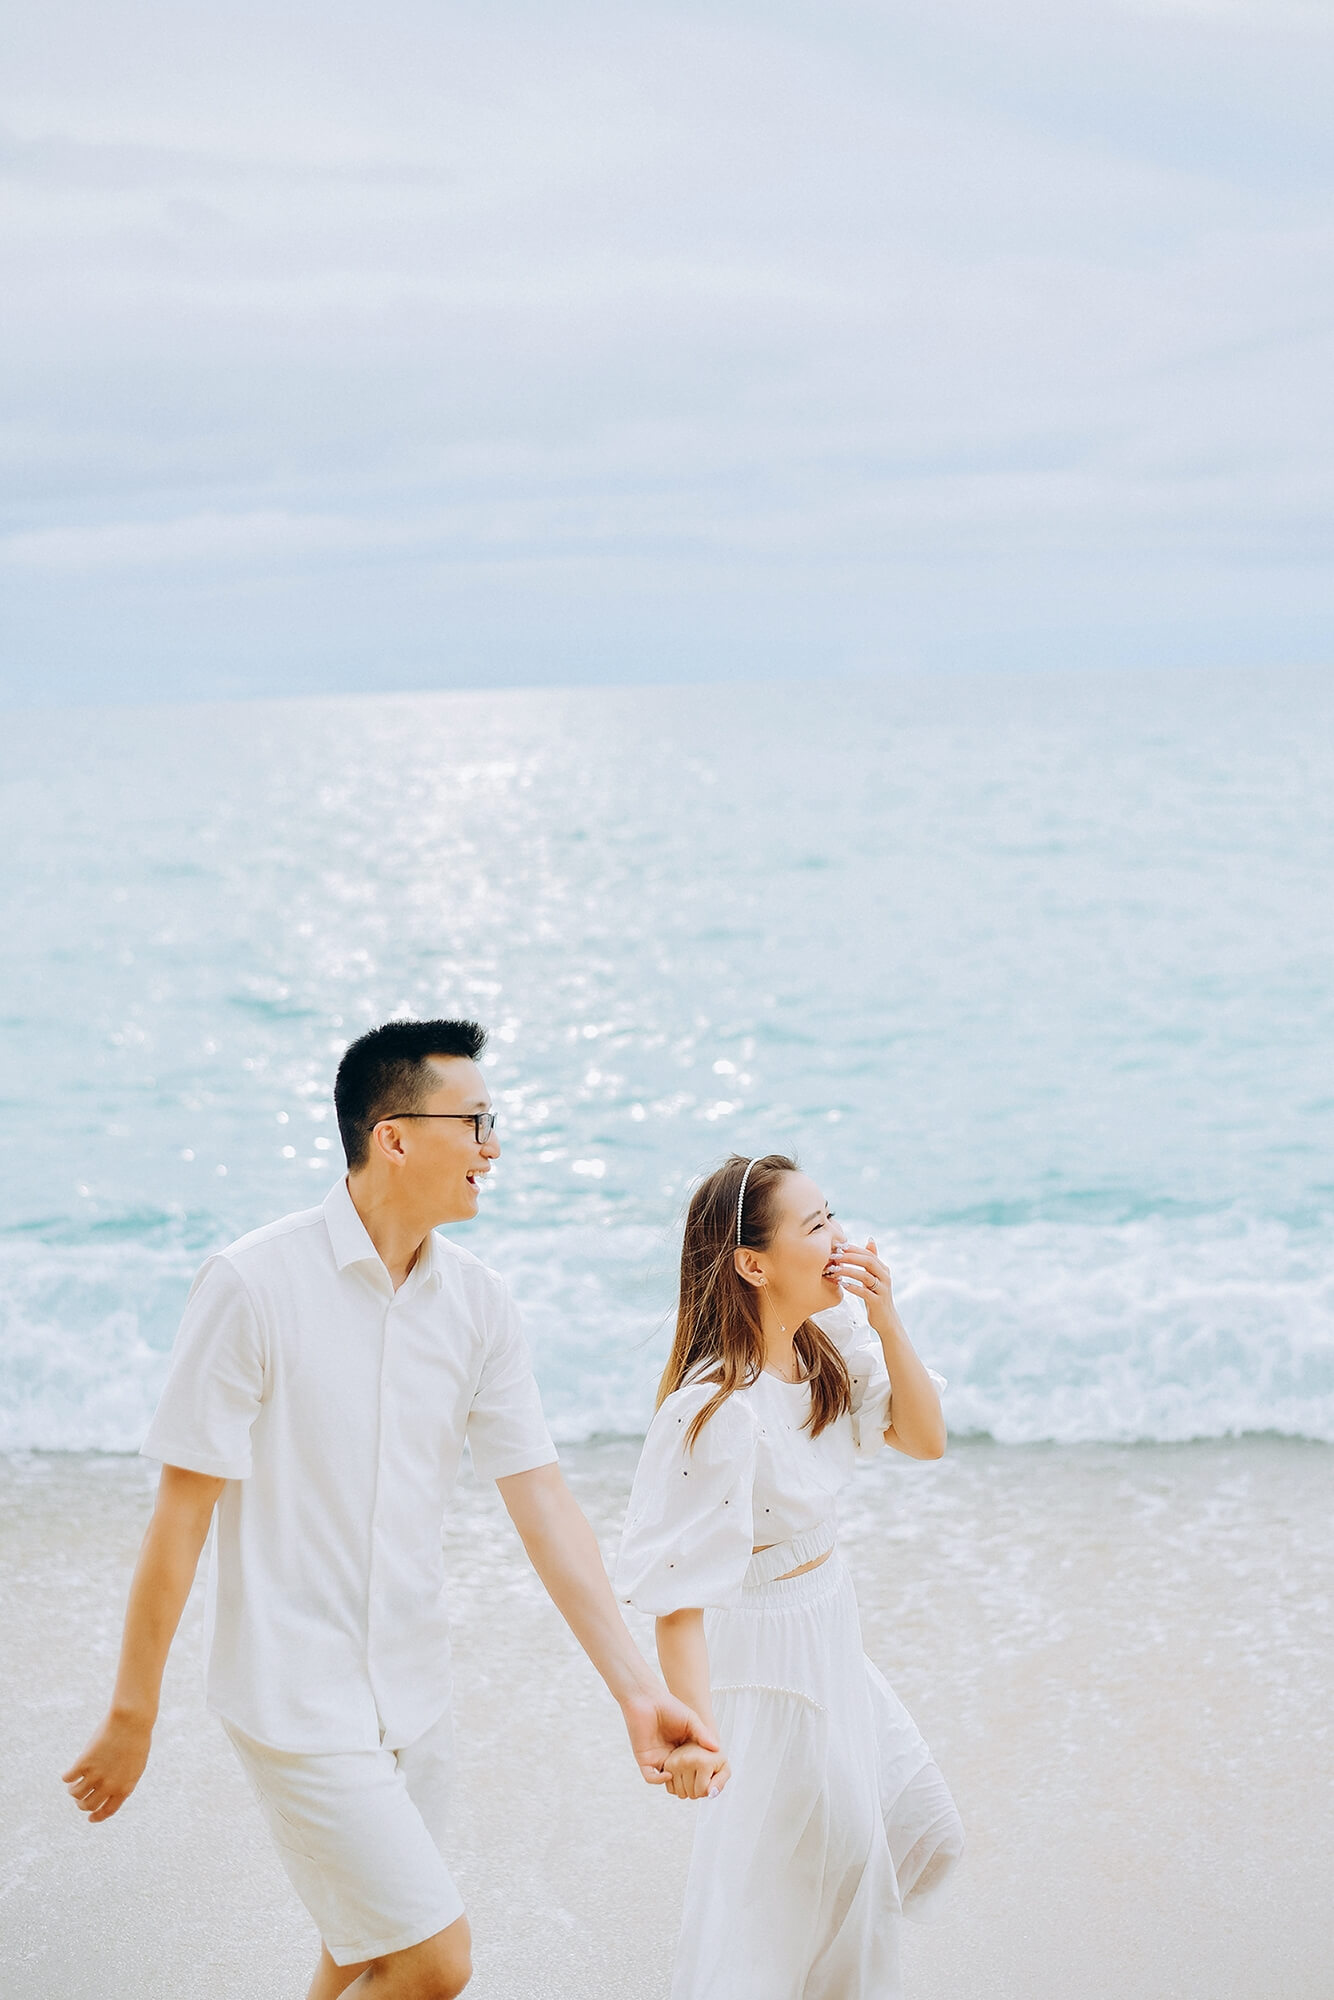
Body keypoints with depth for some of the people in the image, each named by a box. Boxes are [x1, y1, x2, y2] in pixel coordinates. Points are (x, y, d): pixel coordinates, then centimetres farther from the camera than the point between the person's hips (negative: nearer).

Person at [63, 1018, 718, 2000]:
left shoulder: (479, 1302, 0)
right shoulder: (255, 1285, -17)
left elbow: (541, 1499, 0)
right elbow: (183, 1512, -12)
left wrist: (639, 1688, -7)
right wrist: (132, 1715, -7)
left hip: (411, 1693, 6)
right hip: (297, 1695, -6)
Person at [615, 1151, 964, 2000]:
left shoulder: (829, 1340, -7)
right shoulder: (716, 1410, -30)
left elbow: (925, 1438, -1)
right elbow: (680, 1585, -31)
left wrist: (885, 1320, -15)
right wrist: (693, 1726, -41)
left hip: (832, 1635, 9)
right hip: (768, 1651, -9)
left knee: (925, 1835, 22)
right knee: (838, 1857, 8)